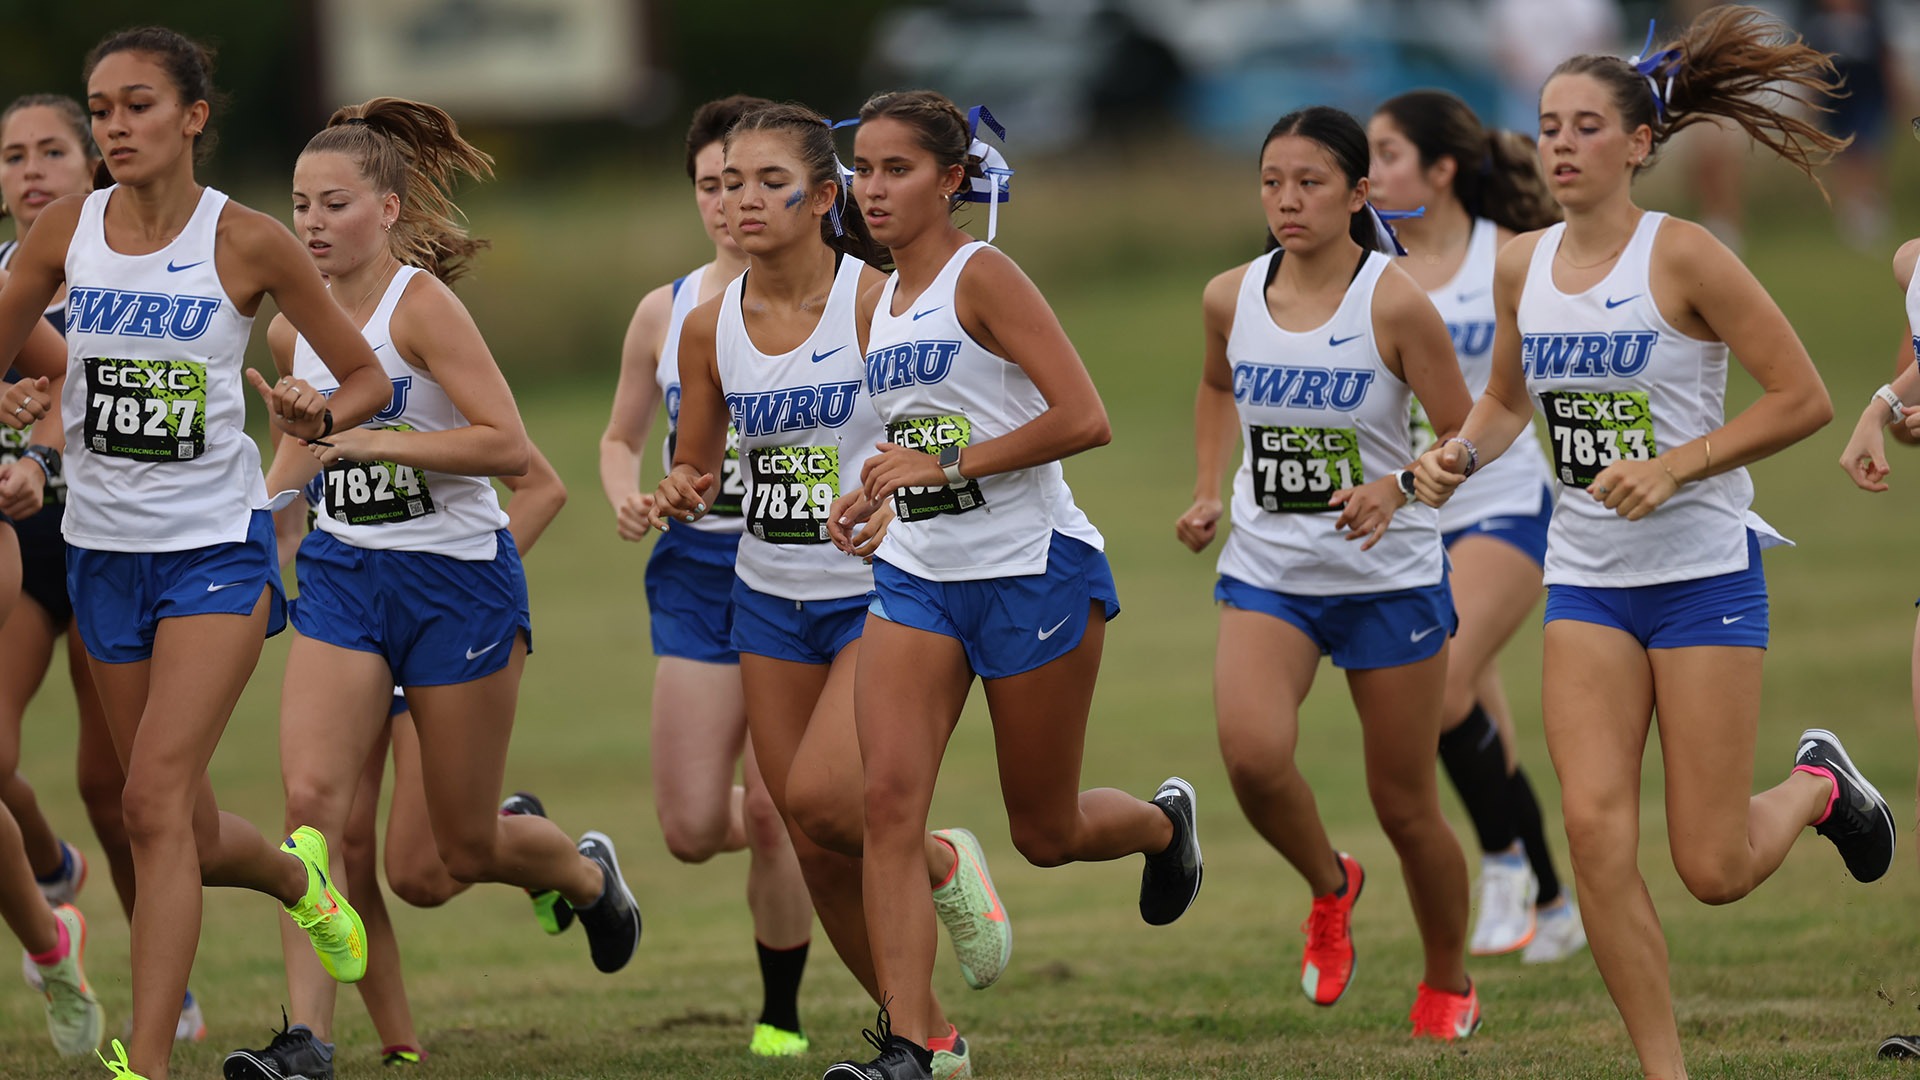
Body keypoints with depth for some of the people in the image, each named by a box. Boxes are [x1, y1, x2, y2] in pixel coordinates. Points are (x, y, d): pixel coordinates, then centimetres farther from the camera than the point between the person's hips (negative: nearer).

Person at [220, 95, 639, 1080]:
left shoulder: (422, 305, -15)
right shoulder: (293, 328, 5)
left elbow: (509, 445, -23)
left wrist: (369, 438, -25)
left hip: (457, 575, -5)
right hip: (342, 574, 5)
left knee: (466, 848, 6)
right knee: (312, 794, -16)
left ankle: (590, 875, 41)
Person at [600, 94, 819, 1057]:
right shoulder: (665, 313, 7)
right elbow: (621, 436, 18)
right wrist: (627, 499, -3)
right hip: (696, 573, 4)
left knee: (770, 811, -10)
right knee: (692, 830, -3)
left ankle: (781, 1014, 9)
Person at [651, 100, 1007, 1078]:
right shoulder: (710, 328, 2)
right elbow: (694, 467, 12)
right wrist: (679, 496, -11)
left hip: (879, 591, -5)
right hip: (770, 598, 5)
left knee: (820, 796, -23)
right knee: (814, 848, 4)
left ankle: (945, 864, 10)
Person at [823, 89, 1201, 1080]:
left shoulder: (982, 278, -11)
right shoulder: (876, 305, 11)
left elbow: (1084, 418, -20)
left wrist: (947, 464, -20)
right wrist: (875, 497, 8)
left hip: (1032, 571, -6)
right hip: (916, 578, 6)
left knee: (1044, 832, 7)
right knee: (890, 799, -13)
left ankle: (1164, 820, 42)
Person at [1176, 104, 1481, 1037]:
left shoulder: (1394, 304, -14)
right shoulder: (1230, 298, -1)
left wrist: (1395, 490, -27)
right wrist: (1208, 493, 10)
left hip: (1390, 577, -3)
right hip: (1266, 570, 3)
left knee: (1405, 807, 5)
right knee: (1251, 752, -24)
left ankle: (1448, 983, 31)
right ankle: (1328, 886, 7)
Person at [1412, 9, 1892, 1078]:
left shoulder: (1682, 256, -13)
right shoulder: (1521, 268, 4)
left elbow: (1805, 398, -13)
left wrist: (1674, 466, -20)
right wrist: (1461, 453, 0)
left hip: (1704, 569, -4)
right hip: (1587, 578, 5)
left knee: (1714, 869, -3)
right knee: (1596, 831, -11)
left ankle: (1818, 782, 31)